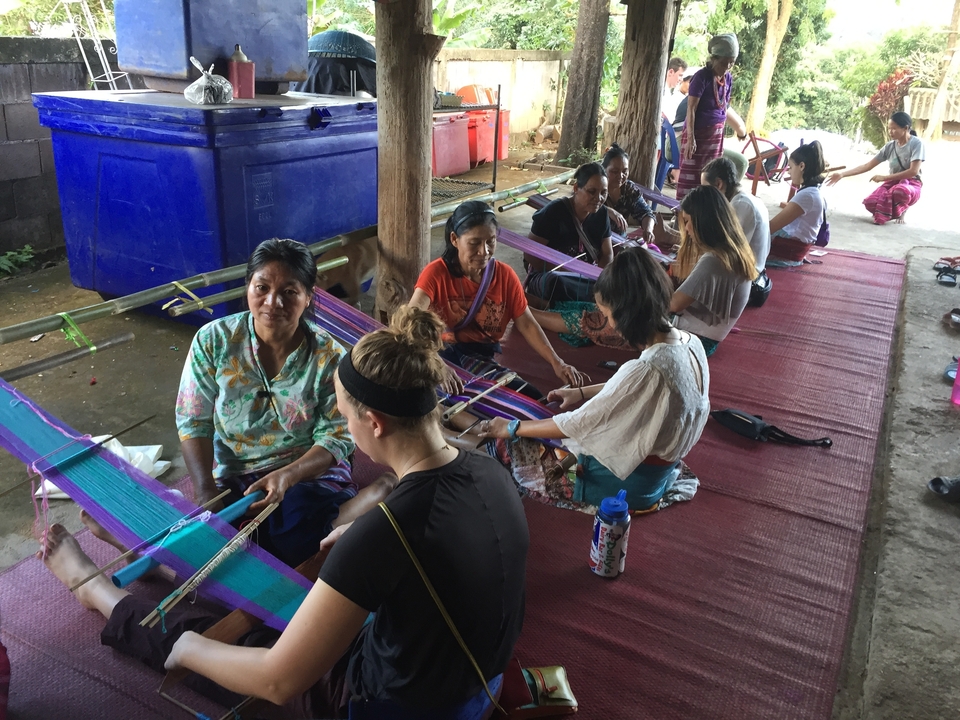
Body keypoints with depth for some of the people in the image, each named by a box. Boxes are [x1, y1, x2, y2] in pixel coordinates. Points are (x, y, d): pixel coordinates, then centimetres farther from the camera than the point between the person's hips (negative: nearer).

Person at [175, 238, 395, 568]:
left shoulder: (329, 356, -10)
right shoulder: (213, 340, -6)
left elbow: (336, 438, -9)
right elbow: (193, 422, 0)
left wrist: (286, 476, -26)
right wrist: (206, 490, -13)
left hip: (309, 470, -3)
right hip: (232, 479, 3)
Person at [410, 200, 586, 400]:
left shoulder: (505, 275, 1)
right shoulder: (436, 272, -12)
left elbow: (526, 324, 1)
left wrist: (557, 363, -15)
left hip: (480, 359, 4)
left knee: (534, 400, -14)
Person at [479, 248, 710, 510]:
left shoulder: (645, 370, -35)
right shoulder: (690, 343, -9)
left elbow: (577, 425, -23)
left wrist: (512, 428, -10)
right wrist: (582, 393, 10)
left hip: (632, 481, -8)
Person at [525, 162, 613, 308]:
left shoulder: (601, 214, 3)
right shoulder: (554, 212, -13)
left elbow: (607, 254, 6)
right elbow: (530, 254, -14)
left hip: (584, 279, 6)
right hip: (547, 276, -6)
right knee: (555, 282, -41)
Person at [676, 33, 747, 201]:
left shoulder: (728, 78, 7)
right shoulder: (702, 77, -14)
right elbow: (691, 109, -17)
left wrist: (739, 126, 29)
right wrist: (690, 137, -24)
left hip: (716, 133, 7)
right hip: (698, 132, -7)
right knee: (690, 176, -6)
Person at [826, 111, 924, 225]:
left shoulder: (916, 143, -11)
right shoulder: (890, 146, 4)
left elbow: (913, 171, -20)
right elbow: (867, 166, 2)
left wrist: (884, 177, -20)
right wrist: (842, 174, -7)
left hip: (911, 184, -4)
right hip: (892, 183, 4)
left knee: (901, 190, -43)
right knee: (870, 203, -28)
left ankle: (901, 210, -6)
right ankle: (891, 209, 7)